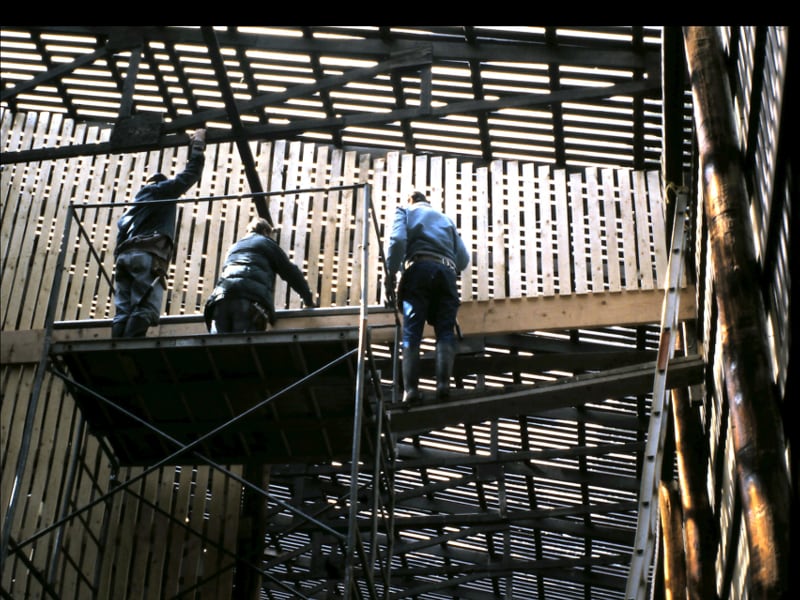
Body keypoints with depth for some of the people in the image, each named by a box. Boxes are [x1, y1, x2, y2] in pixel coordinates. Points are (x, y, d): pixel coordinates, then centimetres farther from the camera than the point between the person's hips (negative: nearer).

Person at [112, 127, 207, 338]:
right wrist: (198, 144, 29)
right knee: (144, 310, -19)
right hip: (148, 255, -7)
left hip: (124, 255, 7)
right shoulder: (162, 190, 19)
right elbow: (191, 174, 17)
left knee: (123, 312, -6)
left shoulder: (136, 202, 37)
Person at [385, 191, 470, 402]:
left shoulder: (405, 211, 24)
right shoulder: (445, 218, 36)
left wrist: (390, 272, 2)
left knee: (412, 332, -9)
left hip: (419, 269, -3)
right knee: (445, 331, -4)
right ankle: (443, 382, -24)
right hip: (446, 271, 3)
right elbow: (463, 258, 24)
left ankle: (411, 388, -22)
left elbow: (398, 240, 0)